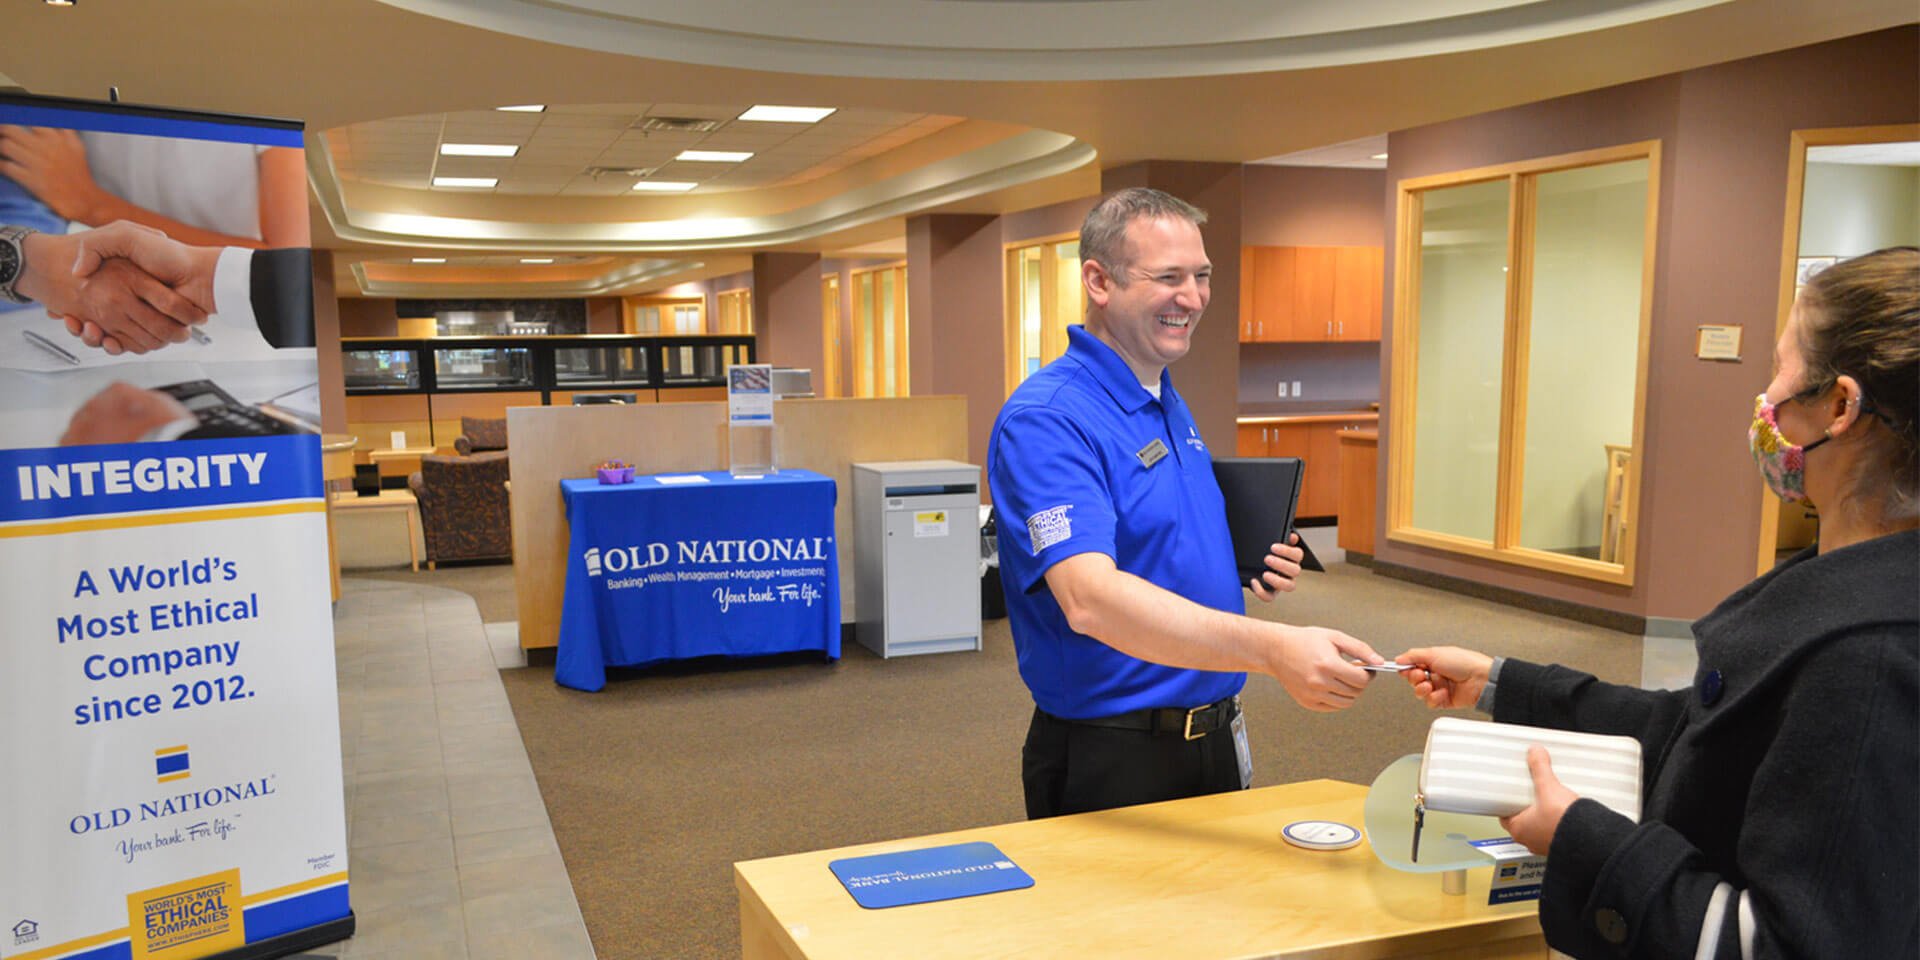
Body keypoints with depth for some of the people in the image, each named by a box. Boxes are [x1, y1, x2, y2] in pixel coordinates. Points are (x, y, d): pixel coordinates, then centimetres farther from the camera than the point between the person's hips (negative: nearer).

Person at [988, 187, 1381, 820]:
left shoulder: (1172, 406, 9)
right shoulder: (1045, 420, -20)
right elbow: (1089, 599, -34)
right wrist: (1272, 649, -44)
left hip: (1215, 739, 8)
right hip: (1111, 762, -8)